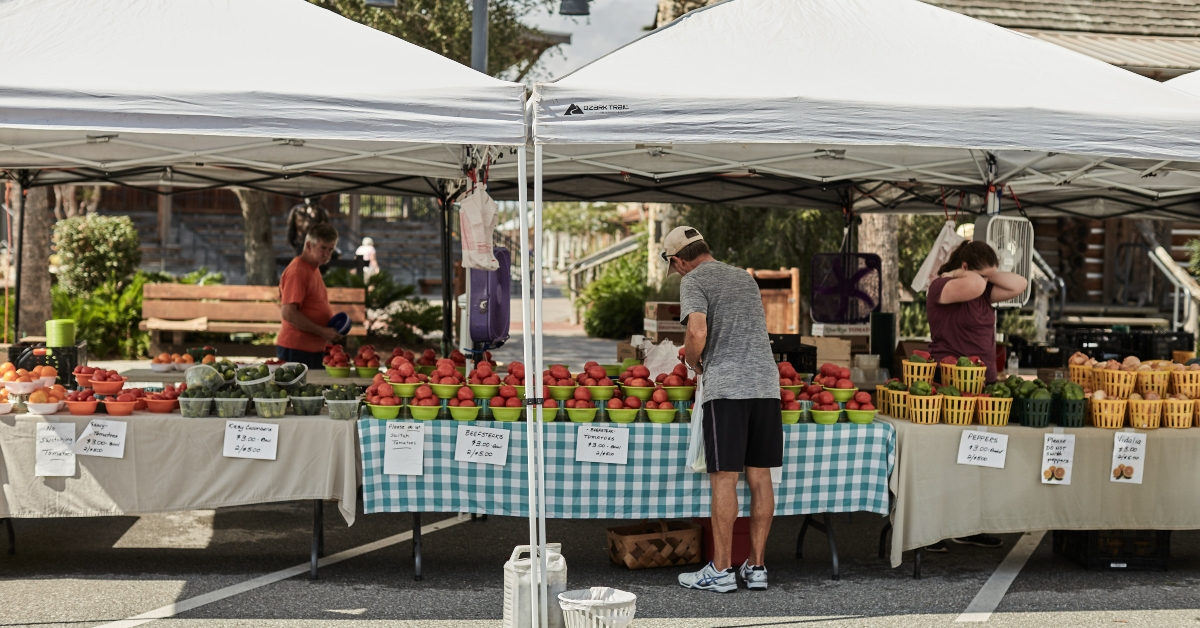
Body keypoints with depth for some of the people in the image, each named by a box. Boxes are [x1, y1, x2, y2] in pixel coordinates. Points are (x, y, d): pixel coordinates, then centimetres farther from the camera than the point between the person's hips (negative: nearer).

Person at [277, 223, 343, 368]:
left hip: (314, 349, 9)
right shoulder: (297, 271, -13)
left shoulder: (313, 268, 16)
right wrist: (323, 332, -19)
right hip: (296, 350, -9)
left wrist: (332, 328, 10)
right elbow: (288, 313, -21)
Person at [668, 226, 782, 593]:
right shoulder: (746, 278, 24)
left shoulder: (694, 280, 1)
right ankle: (756, 567, 12)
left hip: (726, 387, -6)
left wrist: (693, 363, 5)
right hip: (766, 383, 7)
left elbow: (698, 333, -14)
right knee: (760, 478, 7)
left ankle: (721, 570, 0)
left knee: (724, 479, -4)